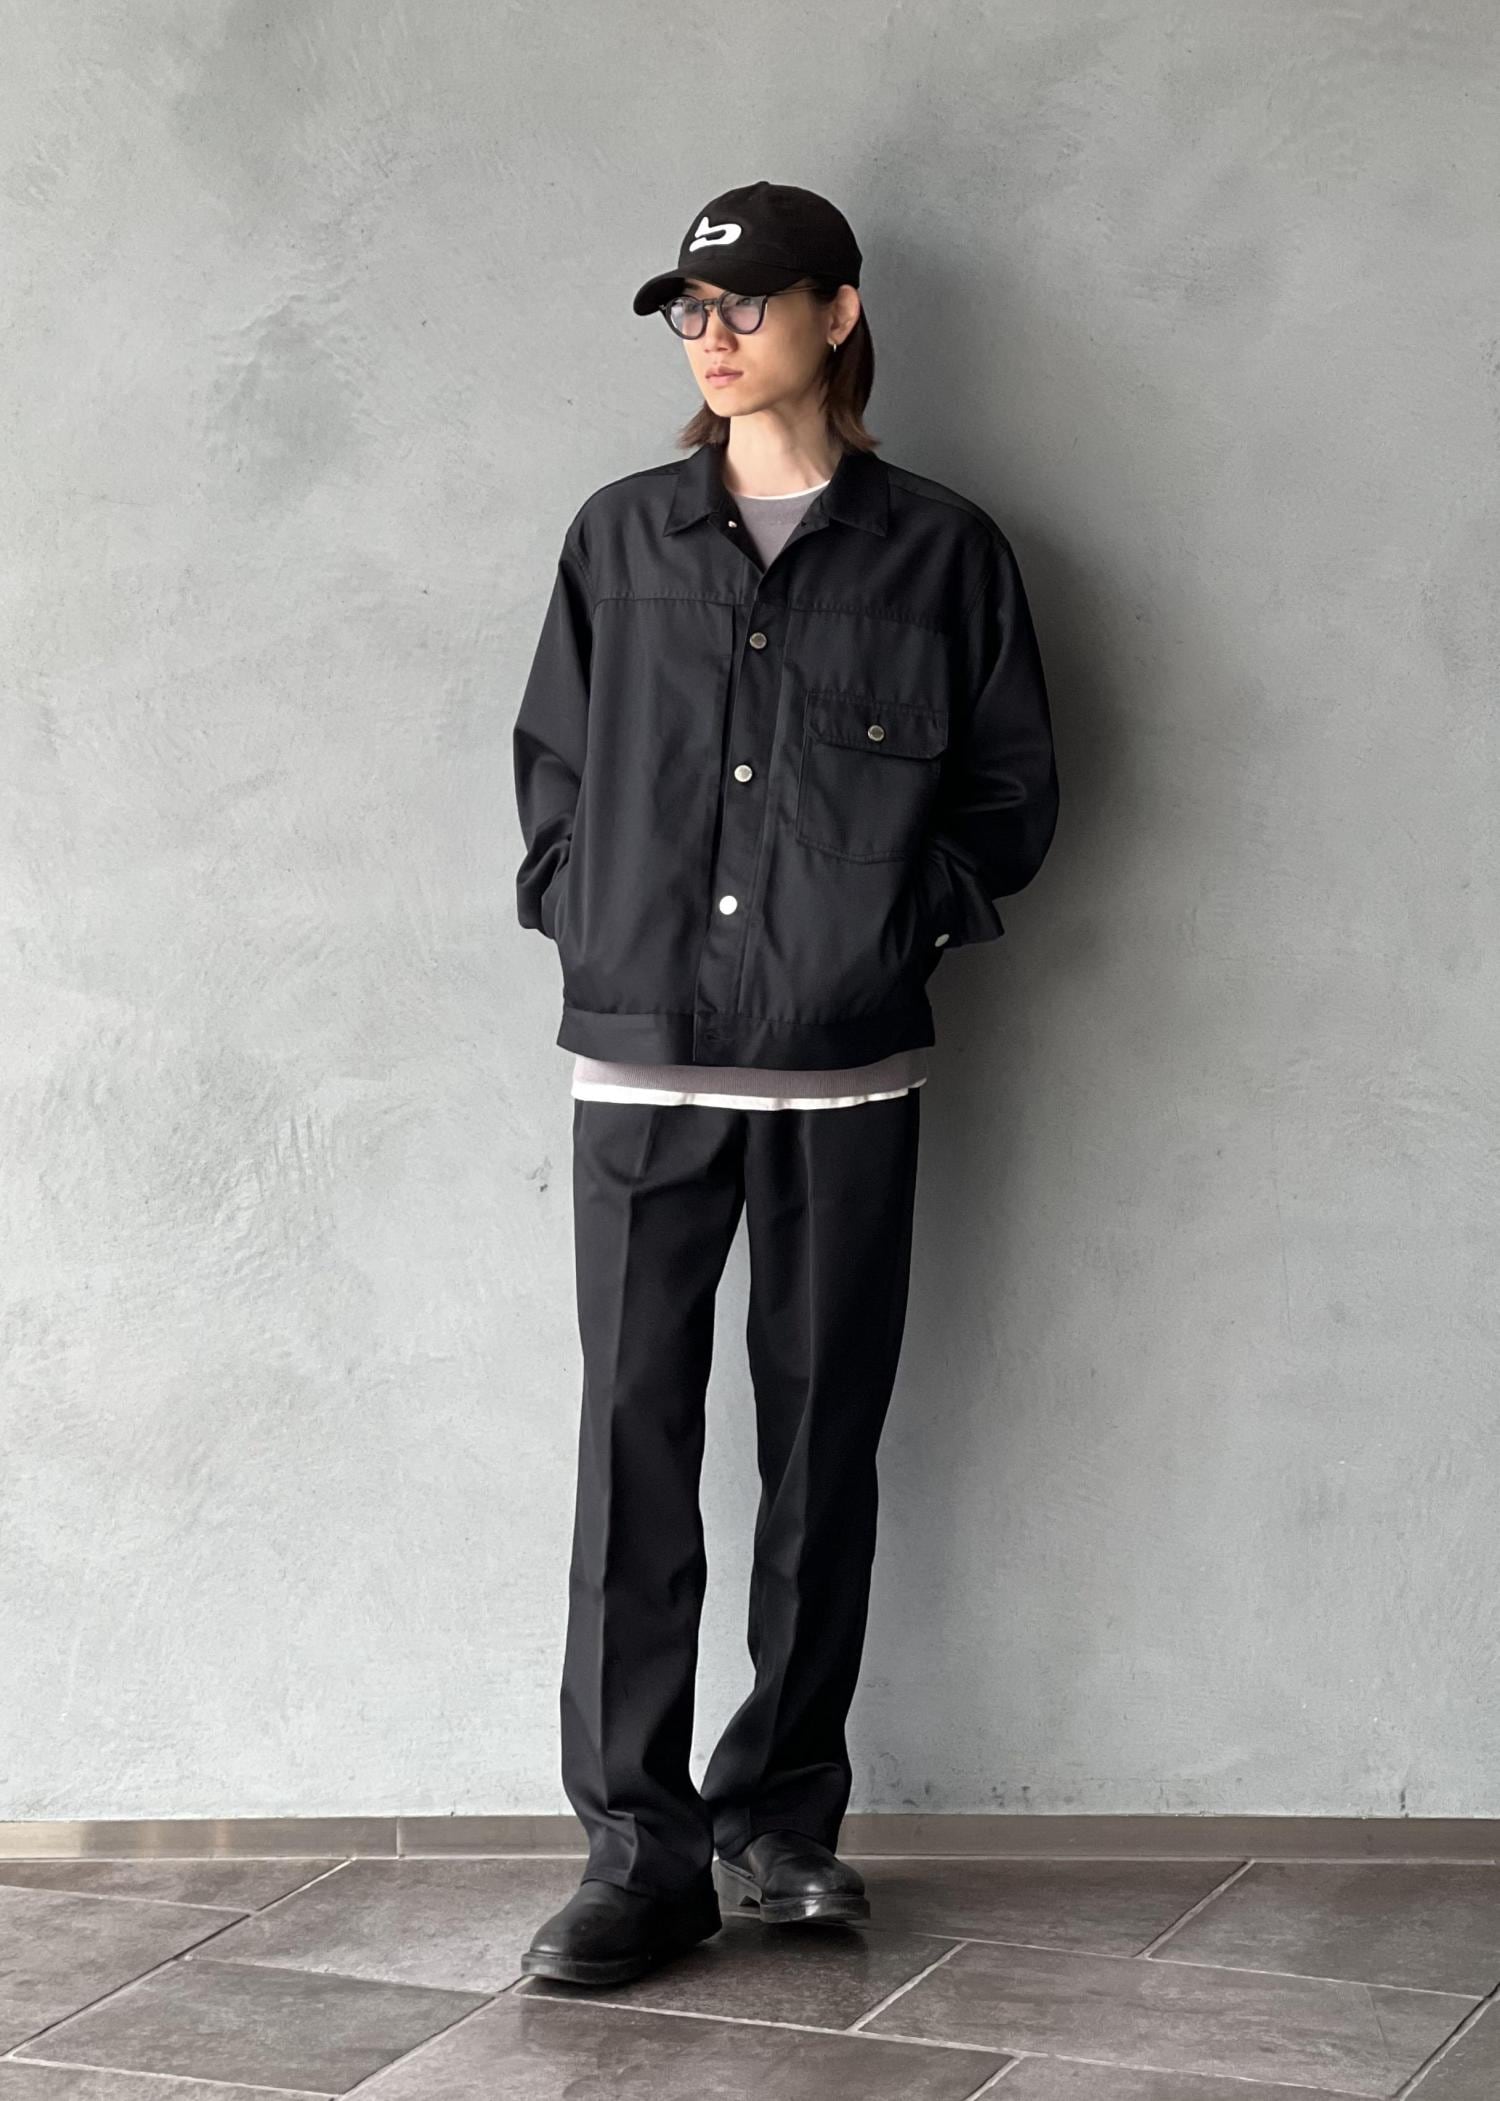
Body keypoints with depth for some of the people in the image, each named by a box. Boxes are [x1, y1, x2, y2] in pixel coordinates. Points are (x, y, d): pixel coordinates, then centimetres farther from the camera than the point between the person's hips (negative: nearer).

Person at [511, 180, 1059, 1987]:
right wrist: (580, 913, 3)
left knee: (822, 1445, 6)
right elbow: (548, 758, 16)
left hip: (848, 1081, -1)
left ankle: (781, 1817, 20)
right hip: (641, 1070, 1)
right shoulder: (619, 540, 9)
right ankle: (638, 1849, 5)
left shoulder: (938, 551, 4)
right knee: (634, 1444, -2)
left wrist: (914, 911, -3)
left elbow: (1015, 784, 9)